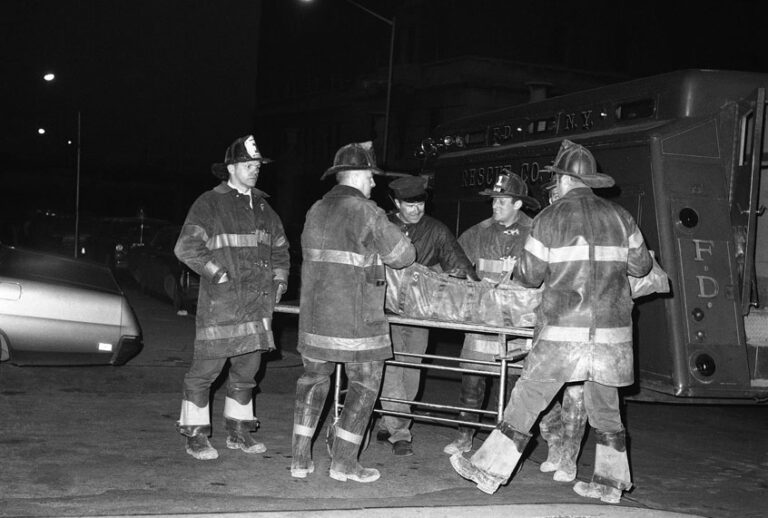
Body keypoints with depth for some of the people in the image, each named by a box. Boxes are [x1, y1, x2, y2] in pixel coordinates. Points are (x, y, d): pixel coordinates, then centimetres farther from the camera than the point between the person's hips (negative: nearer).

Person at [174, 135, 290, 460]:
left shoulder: (262, 207, 17)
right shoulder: (209, 204, -3)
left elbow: (280, 247, 29)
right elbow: (186, 248, -11)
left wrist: (279, 279, 16)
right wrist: (219, 274, -13)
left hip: (257, 305, 7)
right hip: (220, 304, -6)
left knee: (247, 369, 12)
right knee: (206, 368, -4)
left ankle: (239, 431, 23)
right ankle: (195, 435, 5)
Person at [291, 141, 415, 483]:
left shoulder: (315, 212, 11)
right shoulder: (366, 212, -9)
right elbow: (403, 256, -4)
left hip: (315, 314, 6)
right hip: (356, 320, -6)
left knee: (314, 379, 15)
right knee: (364, 384, 5)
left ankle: (300, 459, 14)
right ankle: (344, 462, 4)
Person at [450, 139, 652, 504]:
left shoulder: (550, 219, -4)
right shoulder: (619, 217, 7)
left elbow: (529, 275, 0)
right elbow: (640, 265, 17)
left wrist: (517, 271, 22)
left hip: (564, 331, -4)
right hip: (612, 330, 4)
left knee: (526, 401, 3)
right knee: (605, 409, 15)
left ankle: (488, 471, 7)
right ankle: (611, 482, 20)